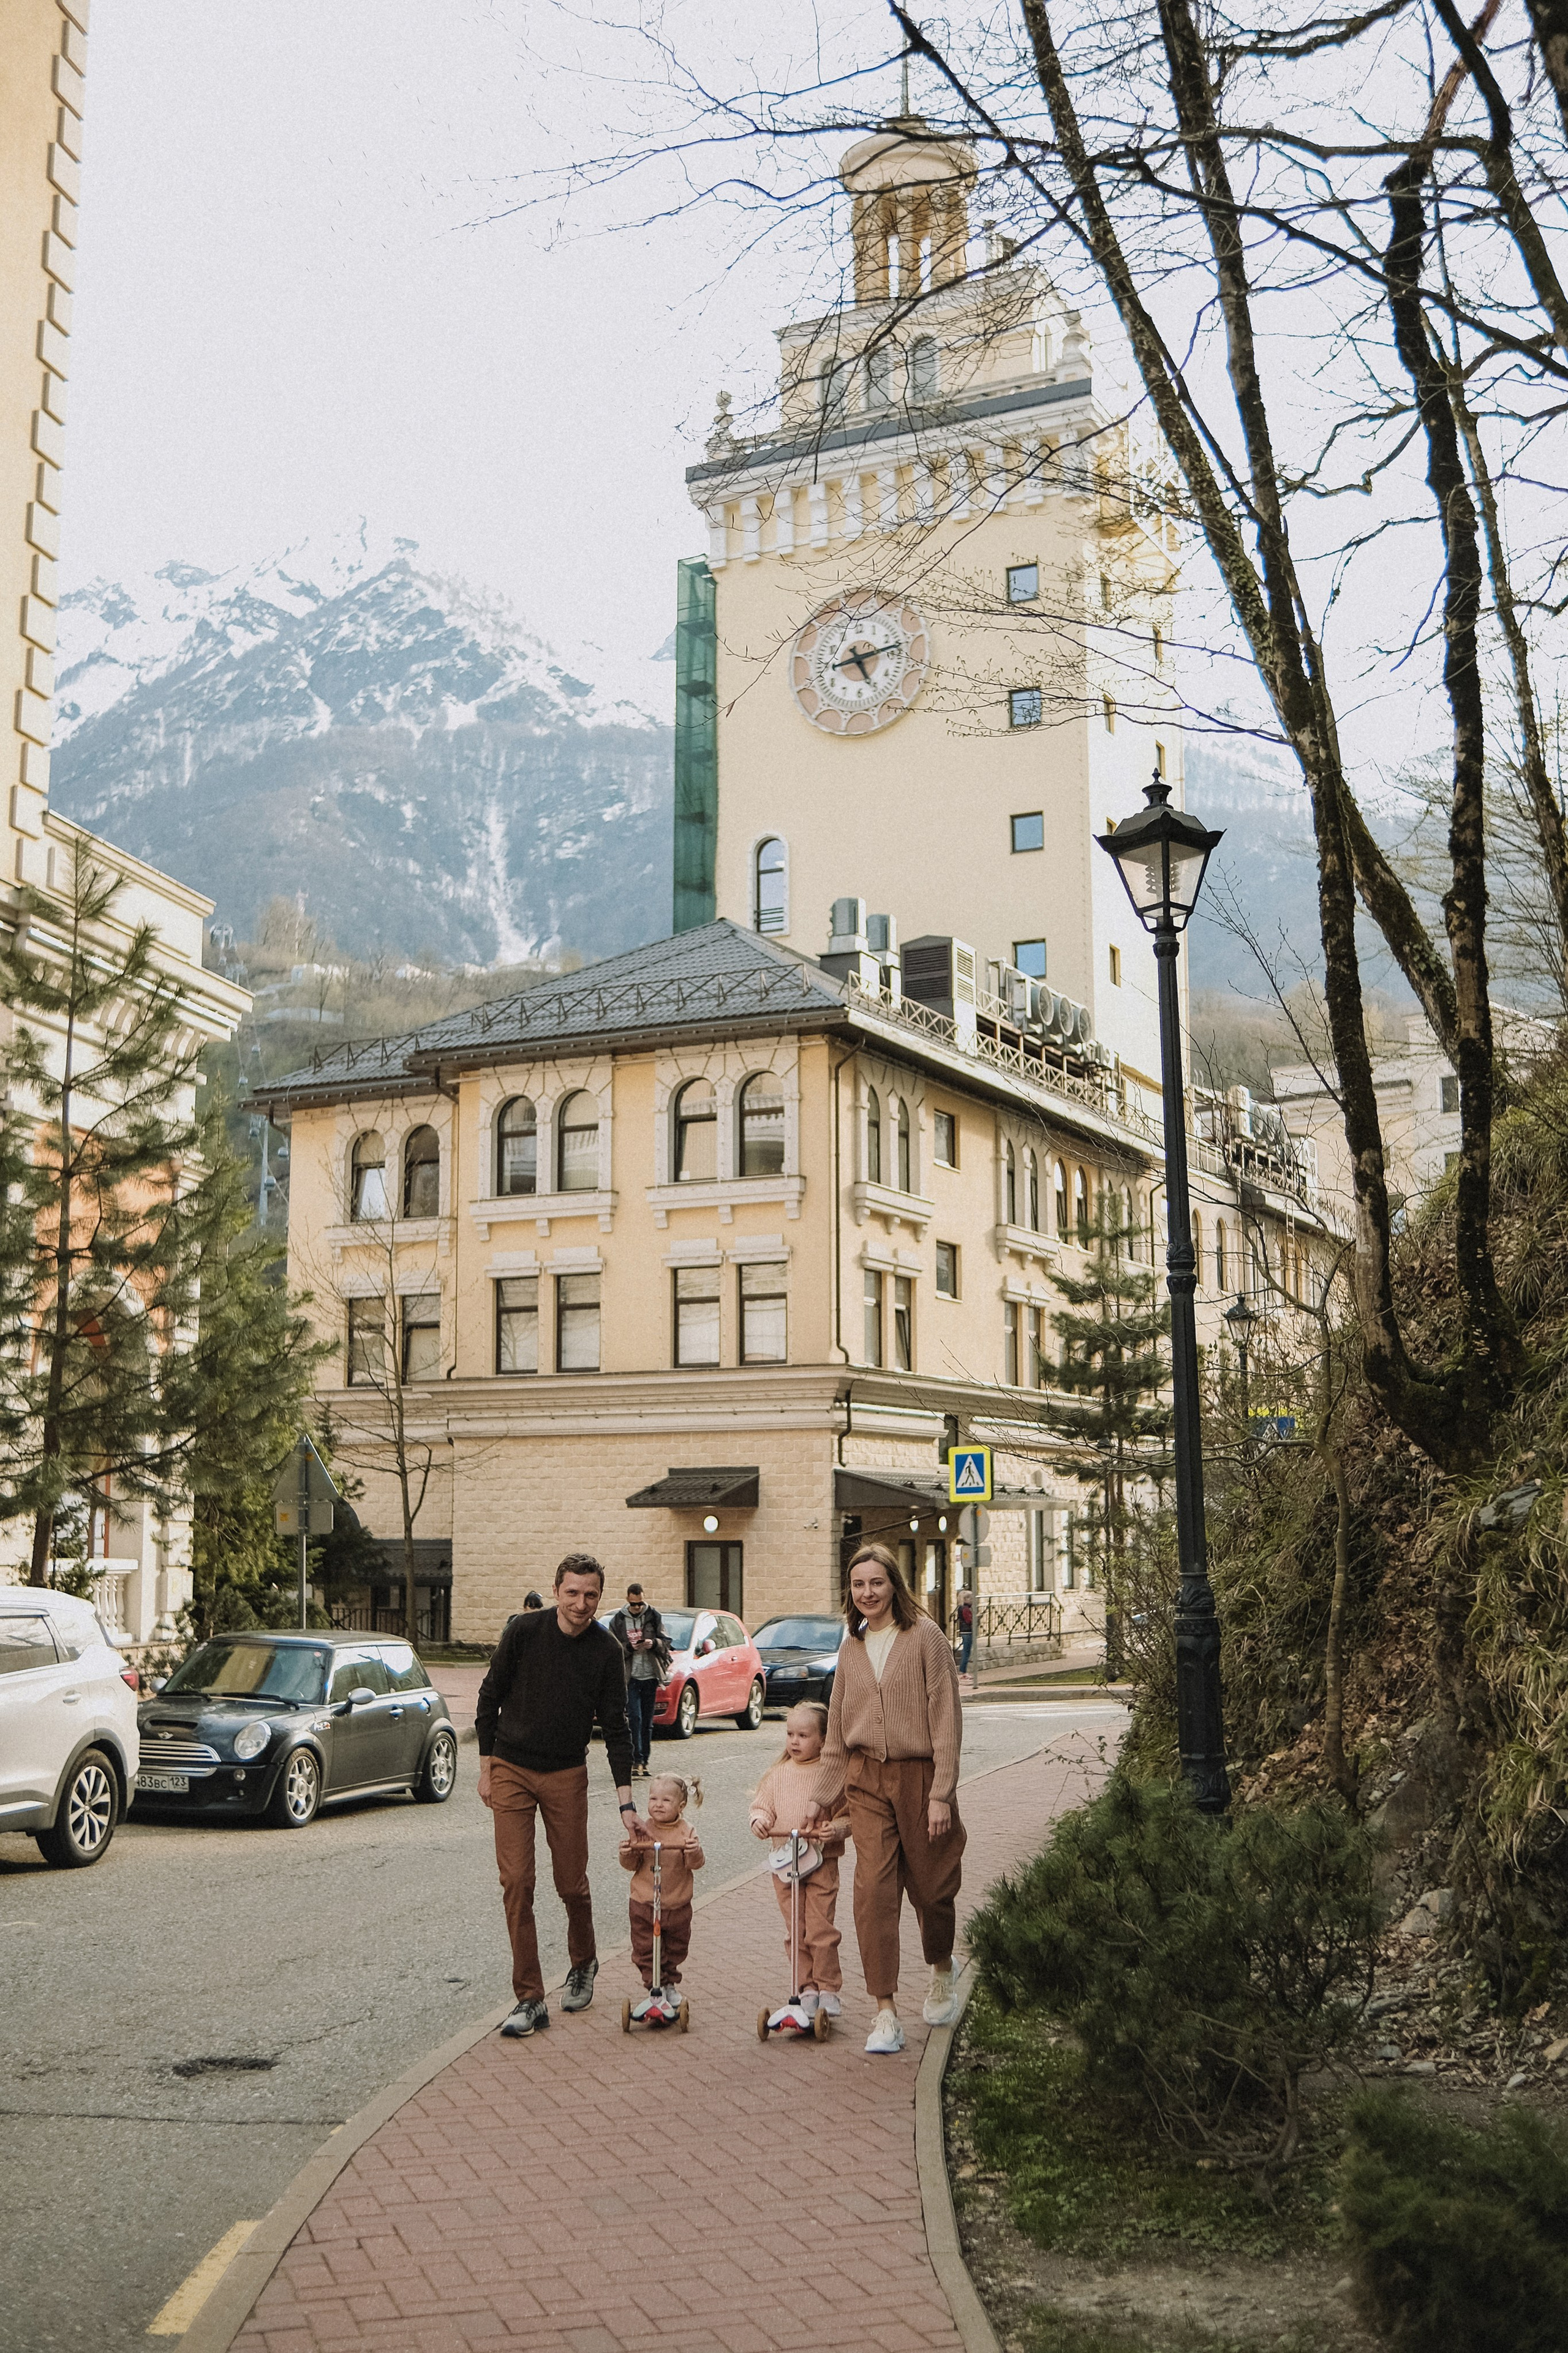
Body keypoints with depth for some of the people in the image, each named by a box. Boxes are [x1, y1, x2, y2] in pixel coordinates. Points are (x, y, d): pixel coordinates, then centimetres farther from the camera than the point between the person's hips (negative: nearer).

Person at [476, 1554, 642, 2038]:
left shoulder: (606, 1650, -9)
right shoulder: (524, 1630, -12)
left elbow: (615, 1727, -5)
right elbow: (490, 1697, -1)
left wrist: (626, 1802, -9)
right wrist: (486, 1767, -2)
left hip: (566, 1775, 1)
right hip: (511, 1771, -1)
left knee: (572, 1883, 5)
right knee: (516, 1882, -7)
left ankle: (583, 1965, 34)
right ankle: (530, 1999, 0)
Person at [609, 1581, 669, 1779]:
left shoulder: (654, 1616, 5)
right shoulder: (618, 1620, 3)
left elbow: (666, 1643, 6)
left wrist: (654, 1643, -15)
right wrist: (630, 1647, -16)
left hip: (651, 1675, 2)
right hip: (630, 1677, -2)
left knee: (648, 1721, 6)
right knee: (635, 1718, -12)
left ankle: (644, 1761, 12)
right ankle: (637, 1762, -12)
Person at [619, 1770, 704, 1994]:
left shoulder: (686, 1831, -8)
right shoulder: (641, 1831, -6)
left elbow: (695, 1864, -14)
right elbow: (632, 1866, -2)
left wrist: (694, 1852, -35)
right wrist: (627, 1854, -24)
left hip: (677, 1906, 0)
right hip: (644, 1904, 0)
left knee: (675, 1950, 16)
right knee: (646, 1951, 2)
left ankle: (669, 1983, 36)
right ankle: (654, 1985, 17)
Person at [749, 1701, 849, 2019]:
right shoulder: (777, 1774, 7)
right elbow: (762, 1805, 12)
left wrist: (836, 1829, -24)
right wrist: (760, 1820, -9)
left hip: (822, 1861, -4)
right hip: (784, 1862, 4)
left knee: (821, 1928, -3)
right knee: (795, 1930, 8)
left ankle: (828, 1988, 12)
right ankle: (807, 1988, 20)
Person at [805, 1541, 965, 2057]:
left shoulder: (925, 1636, -6)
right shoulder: (853, 1648, 10)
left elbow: (946, 1719, -9)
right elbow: (837, 1730, 16)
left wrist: (941, 1794, -14)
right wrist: (821, 1796, 13)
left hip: (920, 1776, -3)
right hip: (866, 1781, 3)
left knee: (931, 1888, 9)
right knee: (873, 1890, -8)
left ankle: (942, 1975, 38)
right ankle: (886, 2015, -4)